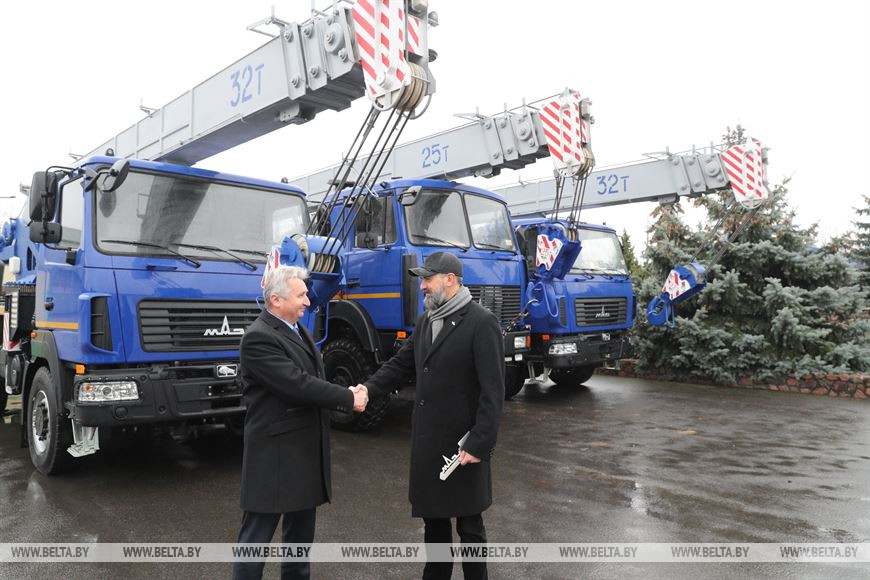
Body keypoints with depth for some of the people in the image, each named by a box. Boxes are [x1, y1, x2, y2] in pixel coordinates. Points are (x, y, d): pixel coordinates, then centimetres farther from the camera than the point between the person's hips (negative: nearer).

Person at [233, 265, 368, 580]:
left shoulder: (297, 330, 11)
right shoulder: (258, 338, -19)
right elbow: (299, 384, -25)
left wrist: (348, 395, -2)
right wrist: (349, 399, -16)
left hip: (306, 449, 9)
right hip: (274, 453, -9)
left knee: (301, 530, 20)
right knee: (257, 534, 4)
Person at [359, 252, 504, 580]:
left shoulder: (481, 322, -14)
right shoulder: (426, 320, 9)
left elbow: (493, 391, -17)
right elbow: (402, 364, 12)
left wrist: (479, 443, -19)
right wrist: (369, 387, -5)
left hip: (462, 444, -7)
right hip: (427, 439, 7)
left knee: (468, 523, 9)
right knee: (432, 515, 19)